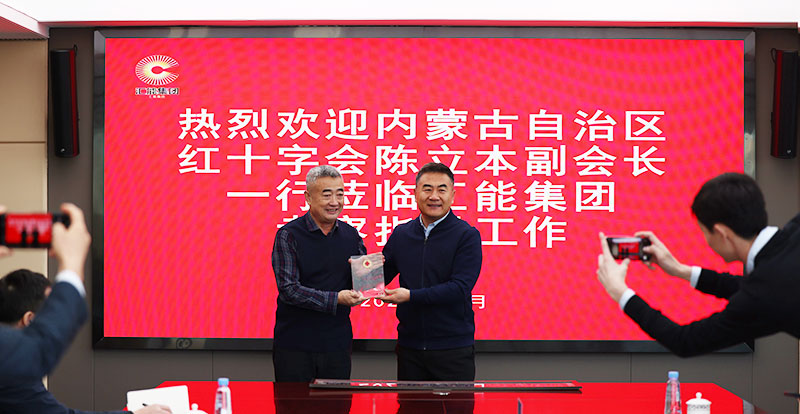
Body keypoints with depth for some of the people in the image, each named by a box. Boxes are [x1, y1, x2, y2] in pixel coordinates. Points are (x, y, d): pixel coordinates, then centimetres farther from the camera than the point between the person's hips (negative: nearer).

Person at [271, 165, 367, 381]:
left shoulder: (351, 235, 7)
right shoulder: (288, 235, -7)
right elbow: (288, 290, -15)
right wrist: (335, 299, -24)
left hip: (338, 346, 4)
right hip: (294, 346, -4)